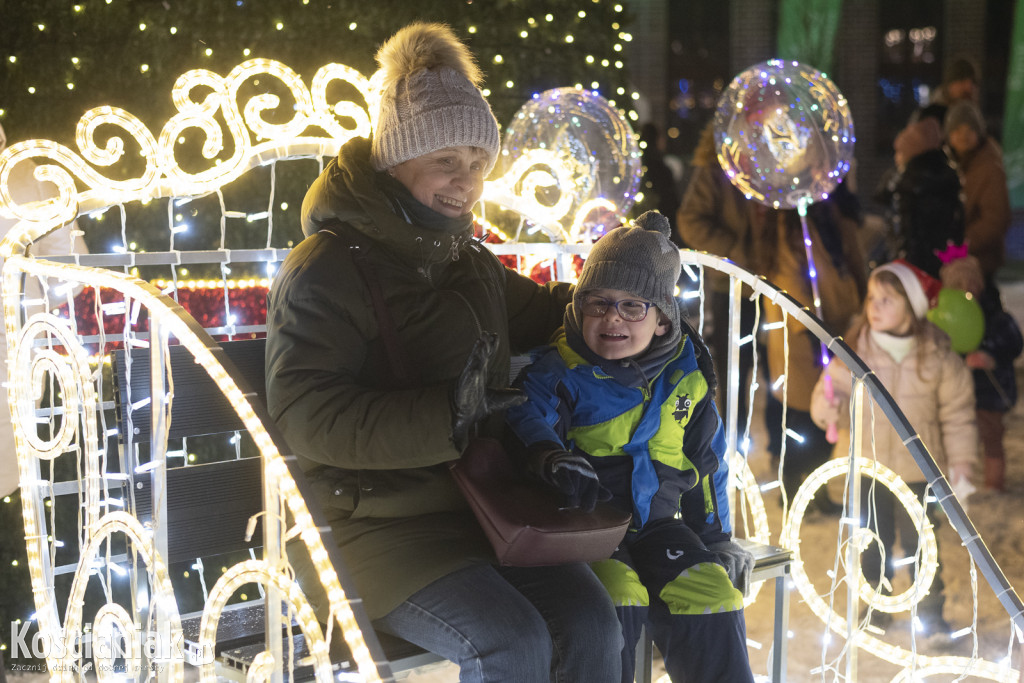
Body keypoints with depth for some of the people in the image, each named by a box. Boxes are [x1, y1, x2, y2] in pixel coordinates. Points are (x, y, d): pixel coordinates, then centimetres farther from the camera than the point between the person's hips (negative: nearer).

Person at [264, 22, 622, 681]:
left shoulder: (471, 262, 16)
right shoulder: (326, 268, -9)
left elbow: (543, 313, 35)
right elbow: (305, 414, -19)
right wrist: (444, 416, -29)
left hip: (477, 502, 7)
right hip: (373, 521, -7)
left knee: (591, 621, -14)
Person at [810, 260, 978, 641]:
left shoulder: (938, 356, -8)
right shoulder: (854, 350, -7)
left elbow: (957, 412, 0)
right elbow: (830, 389, -3)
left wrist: (961, 460, -3)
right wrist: (828, 407, -26)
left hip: (917, 469, -1)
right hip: (867, 467, 1)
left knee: (918, 544, 3)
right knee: (872, 544, 11)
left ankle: (931, 614, 20)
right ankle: (876, 607, 29)